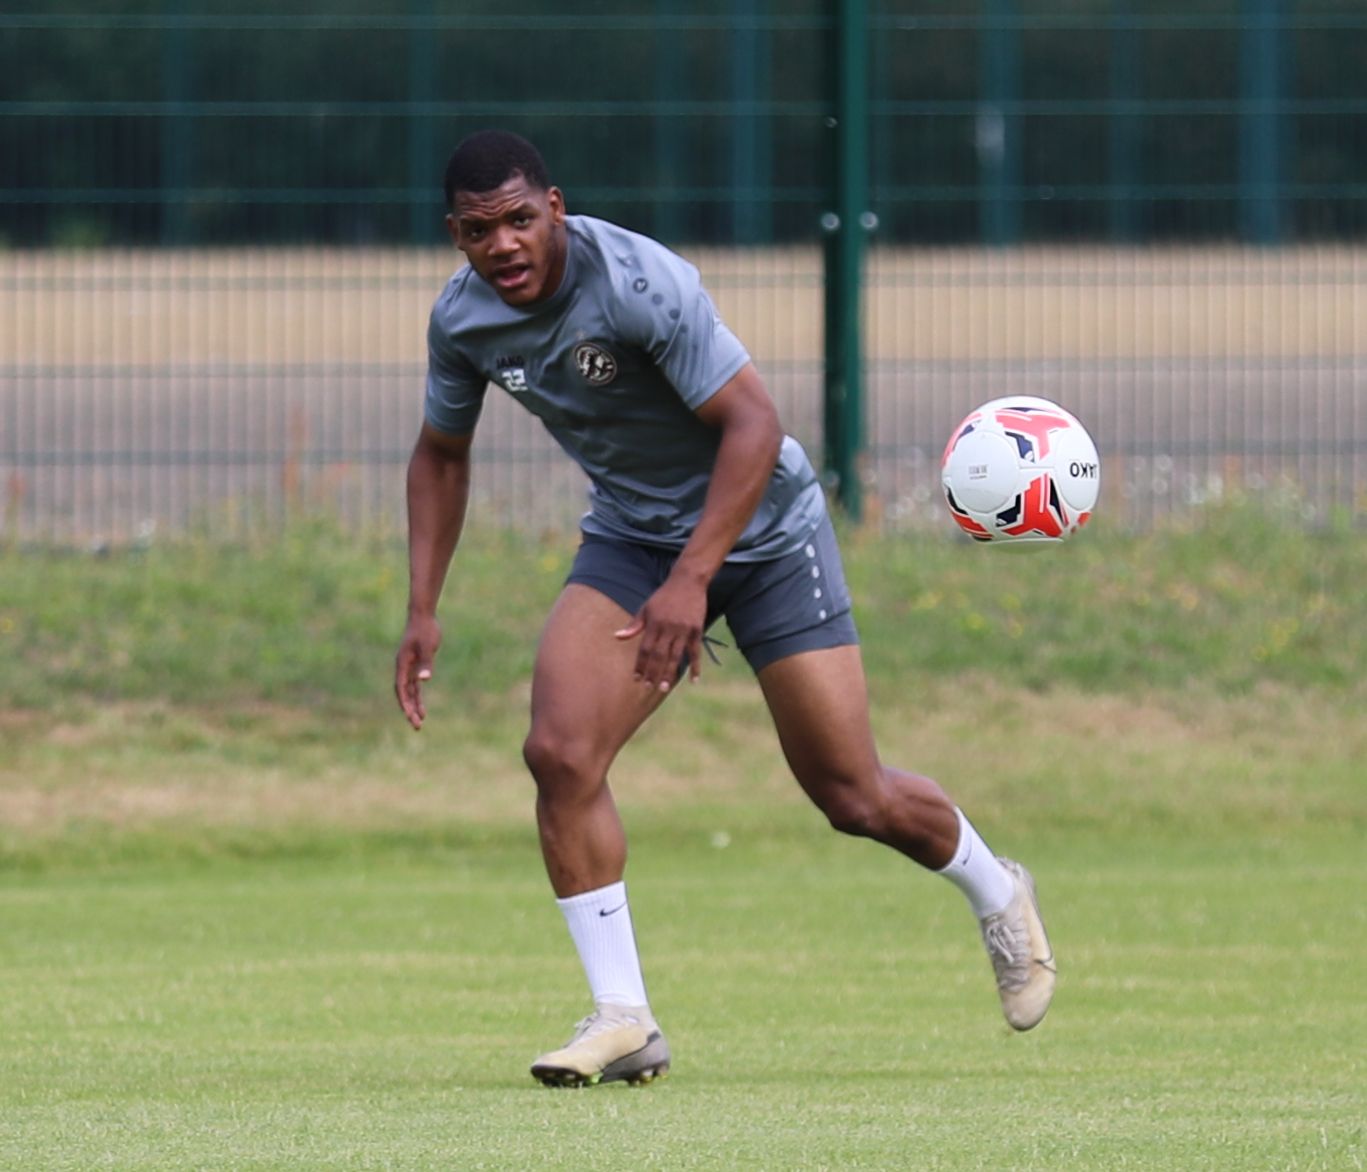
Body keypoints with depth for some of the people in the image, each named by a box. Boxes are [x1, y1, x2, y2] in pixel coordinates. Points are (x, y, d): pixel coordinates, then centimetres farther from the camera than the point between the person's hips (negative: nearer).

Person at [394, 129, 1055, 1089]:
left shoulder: (640, 283, -29)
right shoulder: (463, 319, -9)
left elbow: (752, 424, -28)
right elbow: (442, 453, 9)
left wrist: (690, 581, -33)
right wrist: (423, 610, 0)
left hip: (759, 526, -5)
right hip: (631, 534, 5)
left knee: (854, 799, 0)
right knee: (561, 752, -19)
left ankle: (997, 894, 32)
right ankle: (623, 1021, -11)